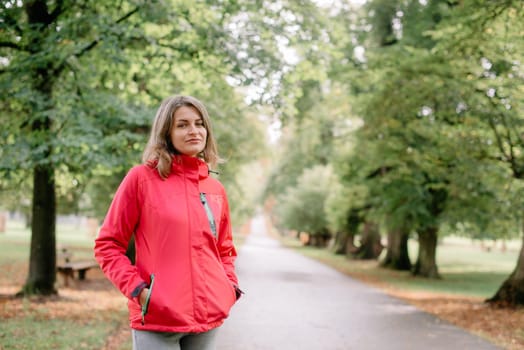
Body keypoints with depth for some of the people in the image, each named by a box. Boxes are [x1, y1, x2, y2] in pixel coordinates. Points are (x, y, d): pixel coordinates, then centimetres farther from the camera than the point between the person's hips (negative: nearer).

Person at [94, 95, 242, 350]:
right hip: (157, 318, -5)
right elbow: (107, 244, -1)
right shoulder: (142, 178, -3)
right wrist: (136, 288, -12)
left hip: (207, 316, 5)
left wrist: (230, 286, 7)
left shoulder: (216, 189, 10)